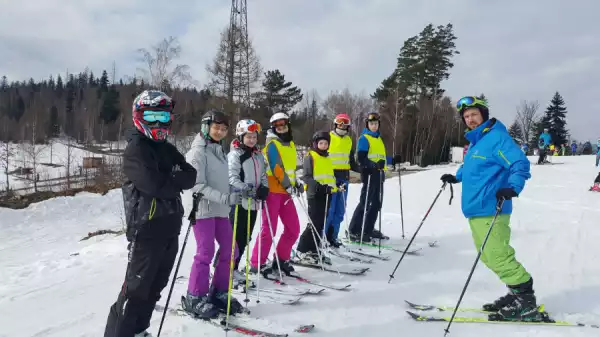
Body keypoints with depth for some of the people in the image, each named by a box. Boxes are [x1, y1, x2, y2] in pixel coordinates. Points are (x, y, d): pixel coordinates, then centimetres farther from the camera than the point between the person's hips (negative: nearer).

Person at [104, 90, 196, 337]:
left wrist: (169, 181, -14)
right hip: (146, 229, -8)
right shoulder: (135, 150, -9)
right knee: (136, 288, -3)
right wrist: (176, 182, -7)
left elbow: (191, 176, 1)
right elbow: (154, 184, -23)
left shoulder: (168, 150, 15)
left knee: (155, 287, 16)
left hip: (170, 229, 8)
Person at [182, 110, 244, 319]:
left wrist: (231, 197, 8)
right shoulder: (198, 152, -9)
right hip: (203, 209, -8)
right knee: (205, 253, -7)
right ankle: (194, 298, 7)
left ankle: (218, 293, 21)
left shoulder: (219, 150, 16)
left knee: (229, 251, 7)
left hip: (220, 210, 8)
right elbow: (198, 186, -17)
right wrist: (225, 198, -25)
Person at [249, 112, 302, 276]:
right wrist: (288, 186, -18)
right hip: (272, 191, -8)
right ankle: (257, 263, 4)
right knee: (269, 229, -7)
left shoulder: (290, 144, 17)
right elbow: (276, 168, -16)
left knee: (293, 228, 8)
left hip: (285, 192, 8)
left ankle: (281, 259, 21)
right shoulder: (272, 144, -7)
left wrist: (296, 183, 13)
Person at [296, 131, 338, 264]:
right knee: (314, 223, -9)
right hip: (315, 194, -7)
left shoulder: (327, 158, 19)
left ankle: (314, 249, 19)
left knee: (321, 224, 9)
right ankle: (302, 250, 1)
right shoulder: (310, 157, -4)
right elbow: (306, 176, -13)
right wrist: (318, 186, -24)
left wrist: (333, 186, 10)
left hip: (326, 194, 7)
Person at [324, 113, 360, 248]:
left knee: (340, 210, 8)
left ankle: (332, 236, 17)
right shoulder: (328, 137, -2)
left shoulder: (349, 140, 16)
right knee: (329, 209, -7)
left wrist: (361, 170, 6)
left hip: (344, 178, 6)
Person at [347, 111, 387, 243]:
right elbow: (361, 158, -18)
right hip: (369, 174, -9)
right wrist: (375, 165, -31)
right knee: (365, 203, -10)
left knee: (376, 203, 12)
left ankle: (368, 229, 23)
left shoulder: (379, 138, 19)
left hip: (379, 174, 9)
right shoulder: (364, 139, -6)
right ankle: (354, 231, -5)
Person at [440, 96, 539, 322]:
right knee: (490, 257, 14)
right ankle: (517, 294, 23)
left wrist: (512, 188, -35)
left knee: (498, 257, -10)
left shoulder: (497, 137, -11)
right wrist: (457, 177, 34)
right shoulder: (475, 141, 18)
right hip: (476, 211, 10)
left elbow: (520, 164, -21)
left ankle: (526, 301, 3)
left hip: (490, 211, -10)